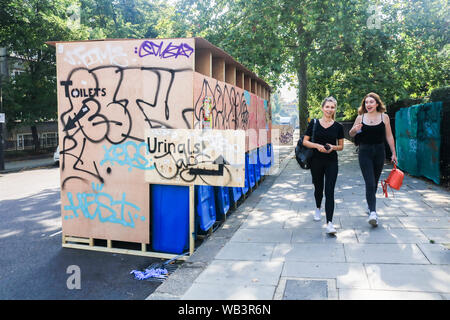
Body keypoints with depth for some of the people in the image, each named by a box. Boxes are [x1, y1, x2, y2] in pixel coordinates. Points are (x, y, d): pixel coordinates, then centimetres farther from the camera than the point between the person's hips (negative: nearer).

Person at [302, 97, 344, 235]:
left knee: (329, 192, -10)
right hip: (316, 161, 1)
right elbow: (305, 141, 1)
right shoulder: (314, 123, 0)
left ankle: (329, 223, -13)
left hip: (331, 162, -1)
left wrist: (333, 147, -13)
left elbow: (341, 146, 8)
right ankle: (318, 209, 47)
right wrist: (317, 145, -16)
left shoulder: (338, 126, 1)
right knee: (318, 188, 17)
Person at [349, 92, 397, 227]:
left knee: (374, 182, 13)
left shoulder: (384, 117, 2)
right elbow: (351, 134, 9)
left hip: (379, 152, 2)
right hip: (364, 153, -2)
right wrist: (355, 130, -14)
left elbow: (389, 136, 6)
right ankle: (373, 212, -16)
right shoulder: (360, 118, 0)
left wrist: (393, 153, 6)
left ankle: (370, 205, 33)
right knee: (370, 183, -11)